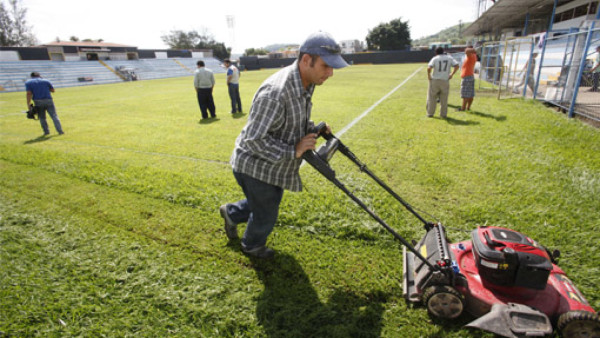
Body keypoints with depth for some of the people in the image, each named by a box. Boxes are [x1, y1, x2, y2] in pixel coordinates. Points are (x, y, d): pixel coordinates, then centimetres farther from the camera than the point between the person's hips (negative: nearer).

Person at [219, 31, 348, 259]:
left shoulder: (305, 85, -2)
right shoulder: (275, 93, -34)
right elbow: (254, 140, -32)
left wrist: (314, 128, -4)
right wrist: (294, 150, -29)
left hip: (274, 165, 9)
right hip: (255, 166, -9)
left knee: (267, 203, 27)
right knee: (266, 214, 13)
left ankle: (232, 213, 54)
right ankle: (252, 246, 46)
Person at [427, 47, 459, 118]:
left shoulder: (435, 58, -3)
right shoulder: (449, 58, 7)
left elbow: (429, 68, -18)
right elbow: (456, 66, 0)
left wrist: (428, 75, -5)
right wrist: (452, 74, 7)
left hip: (435, 80, -2)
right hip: (445, 81, 2)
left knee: (432, 97, 10)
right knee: (444, 99, 9)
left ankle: (430, 113, 13)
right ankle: (443, 114, 13)